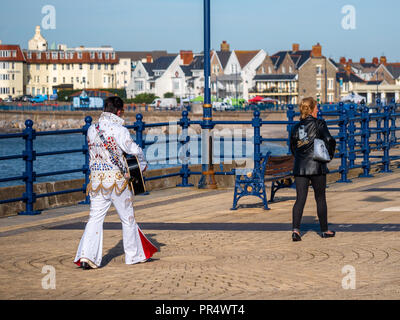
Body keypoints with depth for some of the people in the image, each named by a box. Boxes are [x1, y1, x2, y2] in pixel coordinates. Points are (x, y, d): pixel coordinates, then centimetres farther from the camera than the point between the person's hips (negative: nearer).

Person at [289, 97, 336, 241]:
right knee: (320, 198, 9)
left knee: (300, 198, 1)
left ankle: (295, 229, -16)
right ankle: (324, 230, 18)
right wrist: (329, 155, 3)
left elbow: (292, 147, 15)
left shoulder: (296, 127, 10)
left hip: (299, 167, 4)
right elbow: (330, 140, -14)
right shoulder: (319, 123, -5)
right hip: (317, 166, -4)